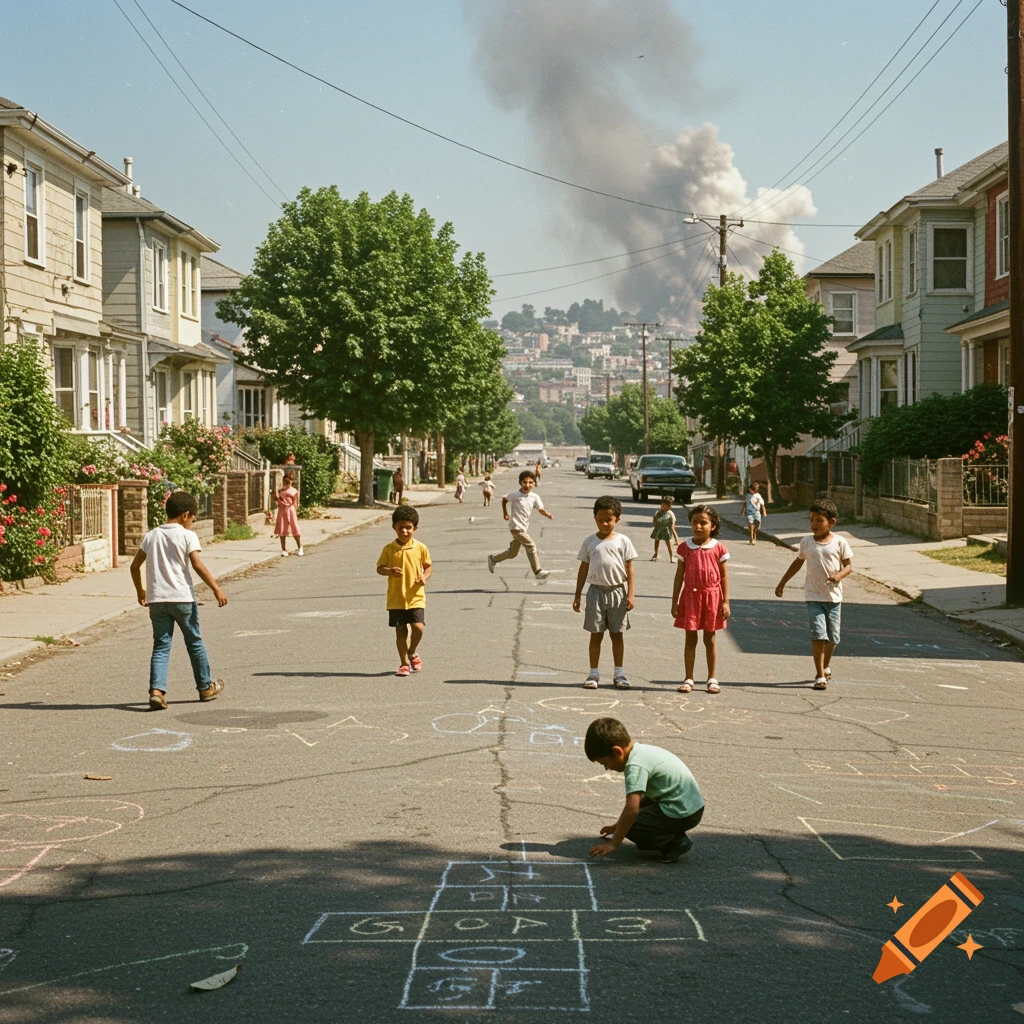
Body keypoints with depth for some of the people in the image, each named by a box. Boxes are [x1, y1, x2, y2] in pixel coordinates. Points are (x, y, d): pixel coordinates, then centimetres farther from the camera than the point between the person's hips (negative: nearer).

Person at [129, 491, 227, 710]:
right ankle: (206, 687, 26)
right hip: (182, 598, -3)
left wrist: (140, 591, 27)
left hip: (156, 600, 4)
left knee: (161, 647, 5)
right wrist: (216, 589, -12)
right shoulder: (187, 536, -4)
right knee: (194, 642, 13)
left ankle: (156, 690, -13)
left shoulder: (152, 535, 11)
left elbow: (135, 565, 14)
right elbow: (198, 565, -15)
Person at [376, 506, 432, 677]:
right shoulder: (389, 549, -1)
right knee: (400, 630, 5)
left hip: (415, 597, -1)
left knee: (418, 627, -12)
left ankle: (412, 653, 17)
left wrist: (425, 576, -10)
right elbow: (379, 568, 2)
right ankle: (404, 663, 17)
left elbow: (429, 566, 10)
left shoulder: (420, 548, -1)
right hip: (396, 598, 1)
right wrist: (389, 571, -19)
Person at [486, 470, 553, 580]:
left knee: (513, 552, 17)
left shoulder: (535, 497, -1)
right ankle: (538, 571, -13)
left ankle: (492, 559, 37)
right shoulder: (515, 495, -12)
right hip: (516, 526, -7)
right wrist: (505, 514, 6)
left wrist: (548, 514, -27)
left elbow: (541, 510, -7)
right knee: (531, 546, -16)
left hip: (524, 527, 7)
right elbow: (504, 499, 6)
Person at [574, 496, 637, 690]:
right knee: (596, 634, 4)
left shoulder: (623, 541, 0)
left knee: (617, 634, 7)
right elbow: (583, 569, 8)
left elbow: (629, 569, 1)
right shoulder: (589, 542, 4)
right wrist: (577, 596, 6)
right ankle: (594, 673, 11)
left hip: (617, 591, -1)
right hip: (596, 591, 1)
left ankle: (619, 673, 15)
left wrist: (631, 594, -6)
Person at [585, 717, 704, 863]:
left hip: (683, 814, -10)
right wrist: (617, 826, 27)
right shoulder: (641, 751, 9)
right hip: (692, 805, 10)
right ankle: (673, 837, 7)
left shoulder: (635, 765, -20)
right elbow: (635, 800, 22)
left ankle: (674, 843, -7)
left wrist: (613, 844, -19)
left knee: (630, 825, -8)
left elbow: (632, 809, -27)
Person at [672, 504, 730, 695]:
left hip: (712, 596, -1)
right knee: (690, 638, 5)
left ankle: (712, 679, 16)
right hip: (690, 595, 1)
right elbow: (679, 576, 4)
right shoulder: (685, 547, 0)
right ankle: (689, 678, 12)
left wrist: (725, 602, -3)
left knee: (710, 638, 8)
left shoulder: (718, 548, -2)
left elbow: (724, 576, 2)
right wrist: (675, 602, 2)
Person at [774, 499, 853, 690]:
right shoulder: (807, 542, 2)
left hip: (834, 596, 0)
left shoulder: (840, 542, -3)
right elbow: (798, 563, 15)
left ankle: (826, 664, 36)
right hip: (813, 596, 0)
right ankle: (820, 675, -6)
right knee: (818, 635, -11)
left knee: (833, 637, 9)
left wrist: (839, 575, -21)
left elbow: (848, 565, 0)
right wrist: (782, 582, 19)